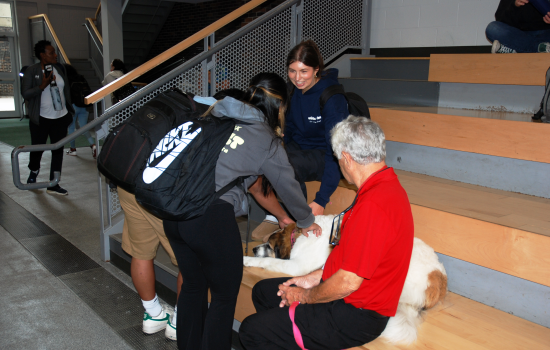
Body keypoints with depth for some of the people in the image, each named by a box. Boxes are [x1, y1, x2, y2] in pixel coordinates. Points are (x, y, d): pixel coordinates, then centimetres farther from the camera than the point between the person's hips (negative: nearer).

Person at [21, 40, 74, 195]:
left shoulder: (59, 69, 6)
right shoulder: (32, 71, -7)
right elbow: (25, 94, -12)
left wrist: (70, 110, 12)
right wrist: (42, 85, -23)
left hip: (60, 118, 4)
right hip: (41, 119, -4)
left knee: (58, 150, 4)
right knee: (37, 148, 9)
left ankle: (53, 185, 12)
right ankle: (34, 170, 42)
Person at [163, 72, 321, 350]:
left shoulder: (217, 115, 13)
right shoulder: (268, 142, -1)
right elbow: (288, 187, 10)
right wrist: (306, 221, 28)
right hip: (210, 219, -7)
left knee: (193, 284, 25)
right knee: (224, 295, 14)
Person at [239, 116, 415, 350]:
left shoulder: (373, 206, -30)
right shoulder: (387, 186, 5)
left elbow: (348, 282, -28)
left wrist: (305, 296, -10)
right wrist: (313, 278, 8)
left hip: (355, 316, -10)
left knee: (251, 331, -8)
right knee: (263, 291, 19)